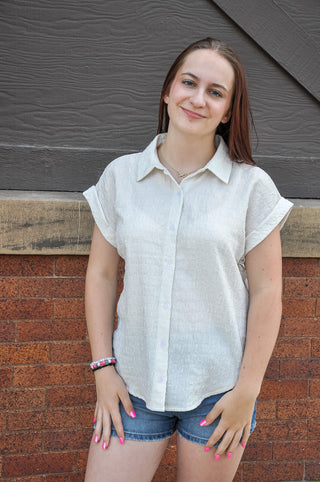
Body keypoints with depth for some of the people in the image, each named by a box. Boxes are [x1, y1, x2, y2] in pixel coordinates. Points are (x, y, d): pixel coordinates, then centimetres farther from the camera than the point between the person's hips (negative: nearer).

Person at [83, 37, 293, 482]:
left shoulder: (253, 187, -4)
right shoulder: (120, 176, 2)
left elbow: (266, 292, -4)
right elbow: (101, 275, 5)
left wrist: (247, 390, -6)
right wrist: (104, 367, 1)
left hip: (218, 389, -1)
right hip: (135, 386, 2)